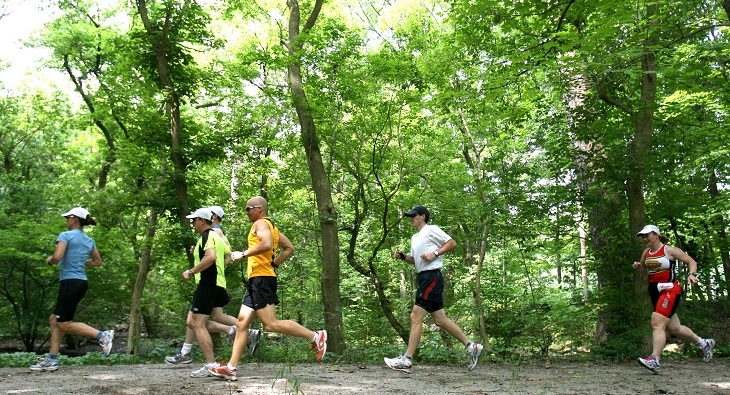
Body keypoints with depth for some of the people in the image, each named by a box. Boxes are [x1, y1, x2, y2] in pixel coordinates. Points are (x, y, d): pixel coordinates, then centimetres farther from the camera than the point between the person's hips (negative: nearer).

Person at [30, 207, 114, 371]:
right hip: (82, 282, 8)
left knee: (65, 324, -1)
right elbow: (98, 262, 18)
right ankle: (51, 360, 15)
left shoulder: (65, 235, -7)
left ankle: (102, 335, -13)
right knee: (55, 319, 15)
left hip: (70, 282, -8)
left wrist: (49, 261, 0)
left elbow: (57, 257, -20)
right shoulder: (89, 241, 14)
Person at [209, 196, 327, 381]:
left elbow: (267, 244, -27)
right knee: (242, 322, 8)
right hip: (258, 280, 11)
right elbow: (289, 248, 23)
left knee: (271, 324, -12)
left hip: (261, 278, -11)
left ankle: (315, 336, -8)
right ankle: (231, 368, 9)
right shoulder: (271, 226, 22)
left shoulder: (261, 223, -7)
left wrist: (243, 254, -18)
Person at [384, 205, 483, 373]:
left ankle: (407, 360, -11)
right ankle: (471, 346, 19)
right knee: (439, 319, 10)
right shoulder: (415, 237, 22)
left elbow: (452, 243, -6)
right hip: (424, 278, 10)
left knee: (415, 317, -13)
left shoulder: (431, 230, -4)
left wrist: (435, 253, -15)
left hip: (432, 276, -10)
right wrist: (403, 256, 9)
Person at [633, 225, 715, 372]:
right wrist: (638, 266, 5)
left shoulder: (669, 250, -6)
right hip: (655, 292, 7)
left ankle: (654, 360, -21)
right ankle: (704, 343, 38)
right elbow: (644, 268, 28)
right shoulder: (646, 253, 11)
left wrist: (692, 274, -20)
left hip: (669, 290, -7)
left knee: (657, 324, -19)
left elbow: (691, 261, -2)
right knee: (675, 328, 15)